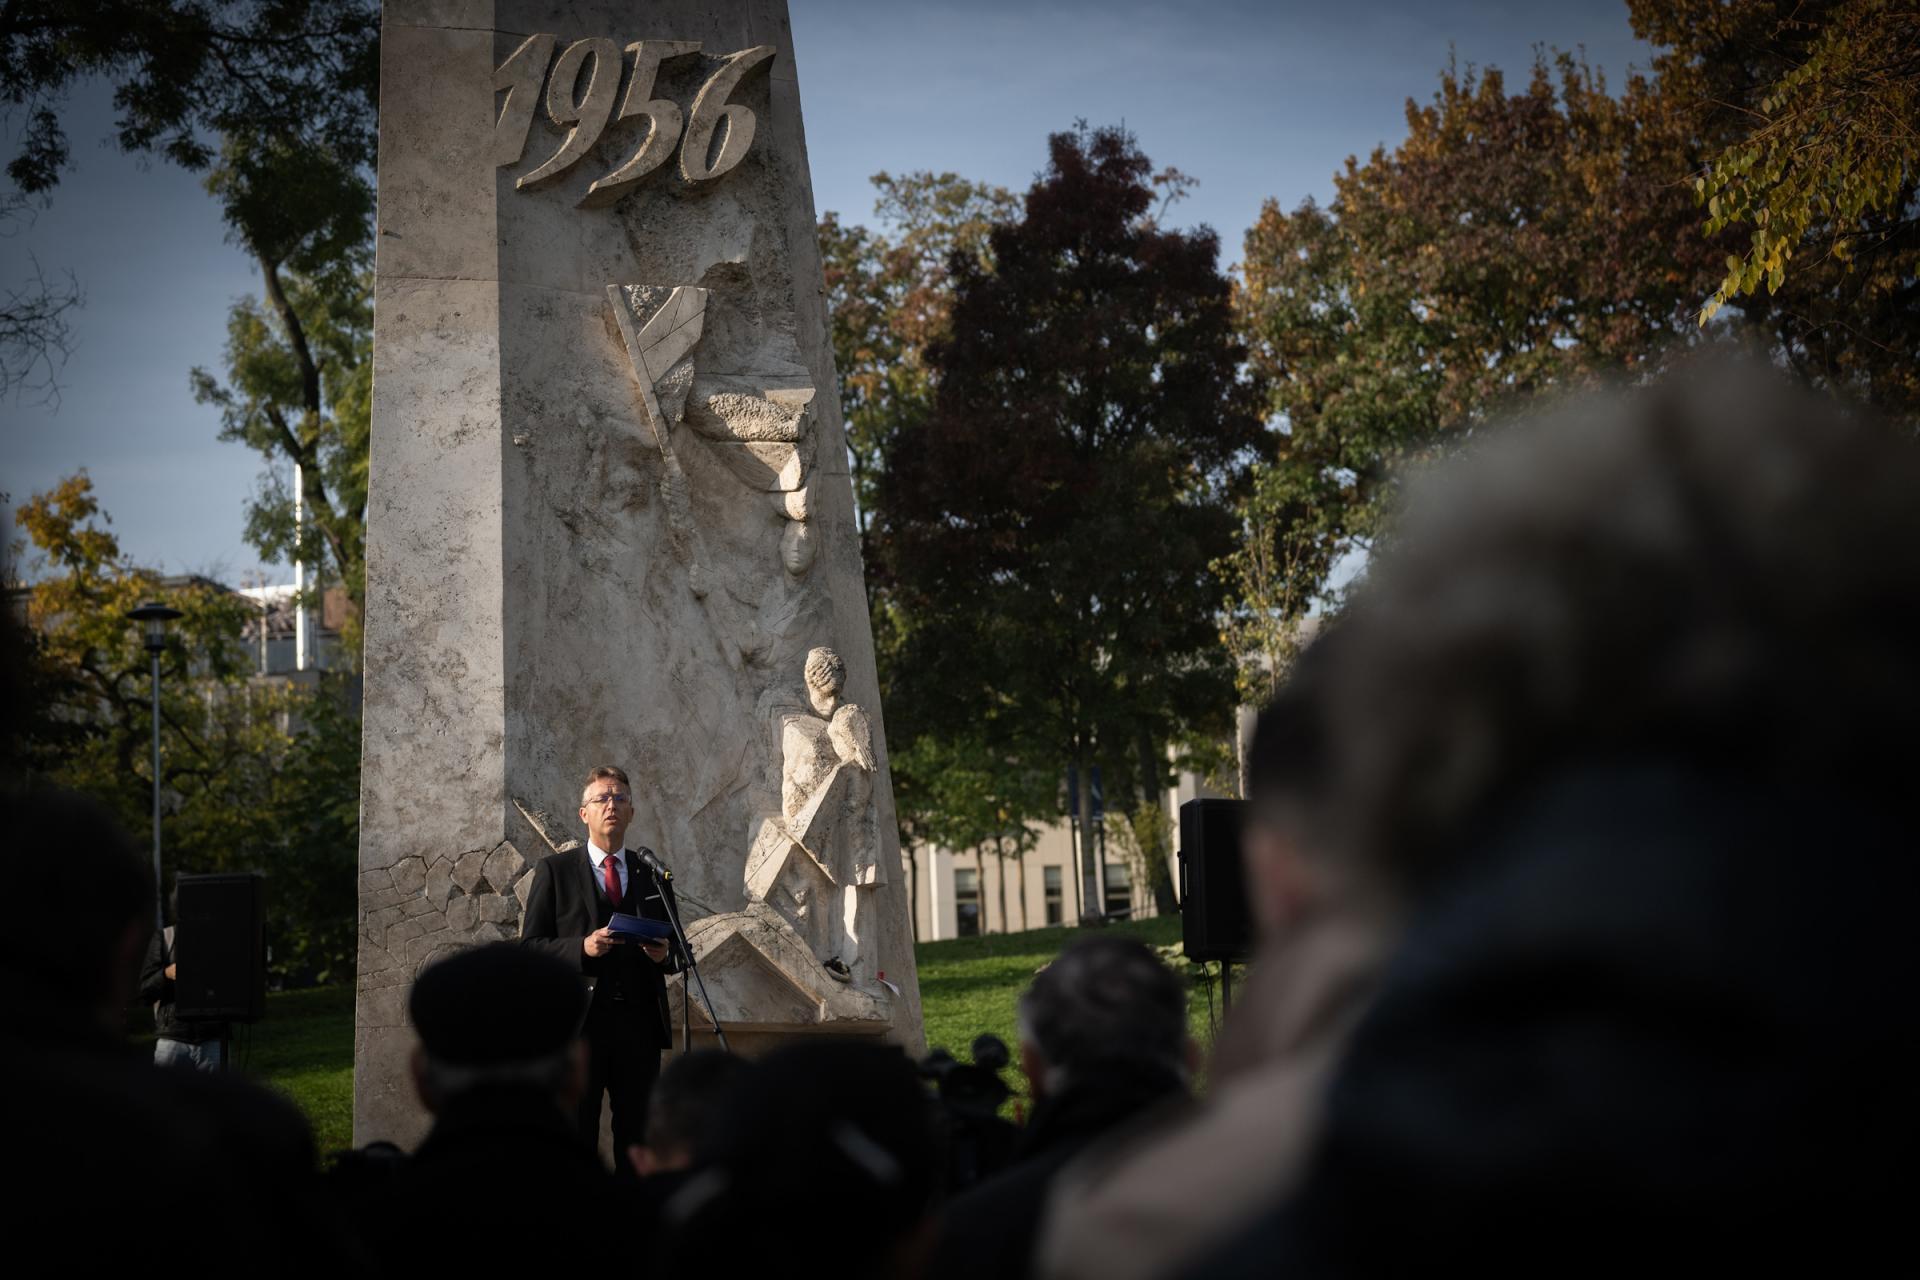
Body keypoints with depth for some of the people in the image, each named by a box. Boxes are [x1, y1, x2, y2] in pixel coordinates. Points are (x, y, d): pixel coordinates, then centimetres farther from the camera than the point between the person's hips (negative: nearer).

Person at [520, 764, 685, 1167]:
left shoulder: (653, 875, 15)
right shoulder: (555, 870, 6)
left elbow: (676, 954, 18)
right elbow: (529, 947, 1)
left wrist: (665, 955, -5)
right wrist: (581, 948, -15)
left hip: (639, 1026, 3)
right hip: (577, 1023, -3)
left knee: (639, 1134, 3)